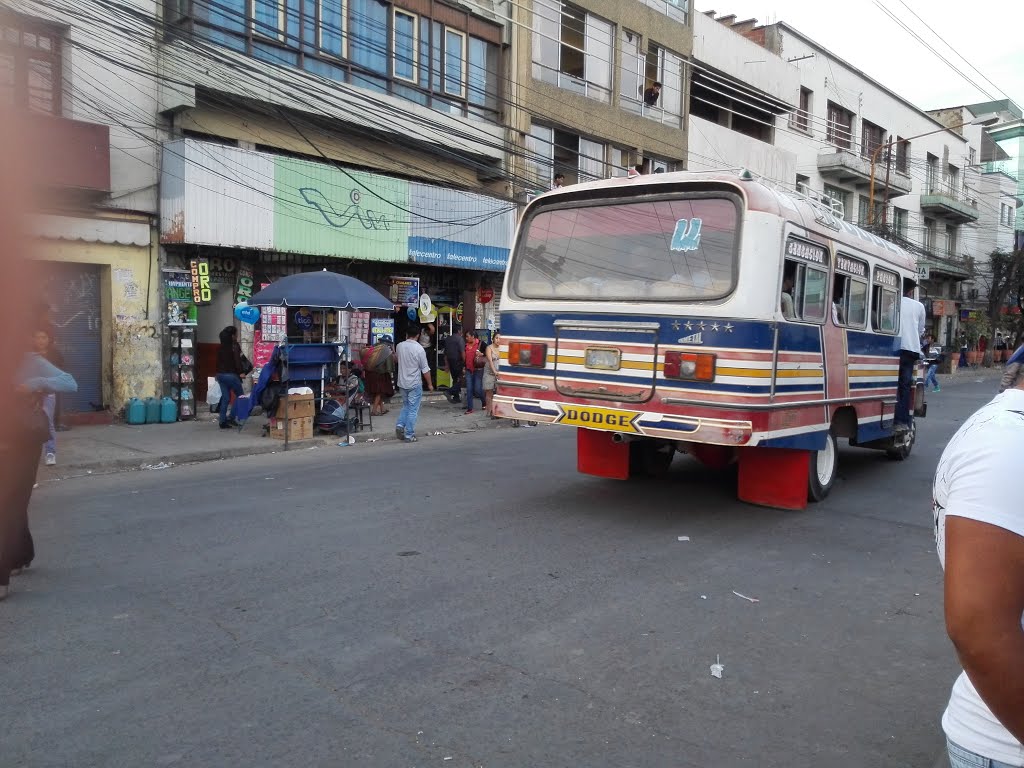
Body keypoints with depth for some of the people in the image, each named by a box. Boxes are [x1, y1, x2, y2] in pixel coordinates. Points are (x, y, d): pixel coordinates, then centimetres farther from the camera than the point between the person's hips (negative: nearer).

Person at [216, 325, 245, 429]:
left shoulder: (221, 347, 10)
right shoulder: (235, 346, -10)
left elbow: (218, 361, 13)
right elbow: (237, 361, -16)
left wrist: (219, 372, 17)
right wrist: (240, 373, -8)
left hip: (220, 374, 6)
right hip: (231, 374, -6)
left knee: (225, 398, 10)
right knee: (239, 395, 8)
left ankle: (223, 421, 8)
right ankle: (231, 417, 0)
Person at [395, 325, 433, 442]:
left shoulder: (399, 346, -1)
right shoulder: (419, 349, -16)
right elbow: (425, 369, -11)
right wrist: (430, 384, 1)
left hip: (402, 383, 5)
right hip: (415, 384, -5)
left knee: (406, 406, 21)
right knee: (413, 410, 3)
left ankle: (400, 425, 2)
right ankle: (409, 435, 4)